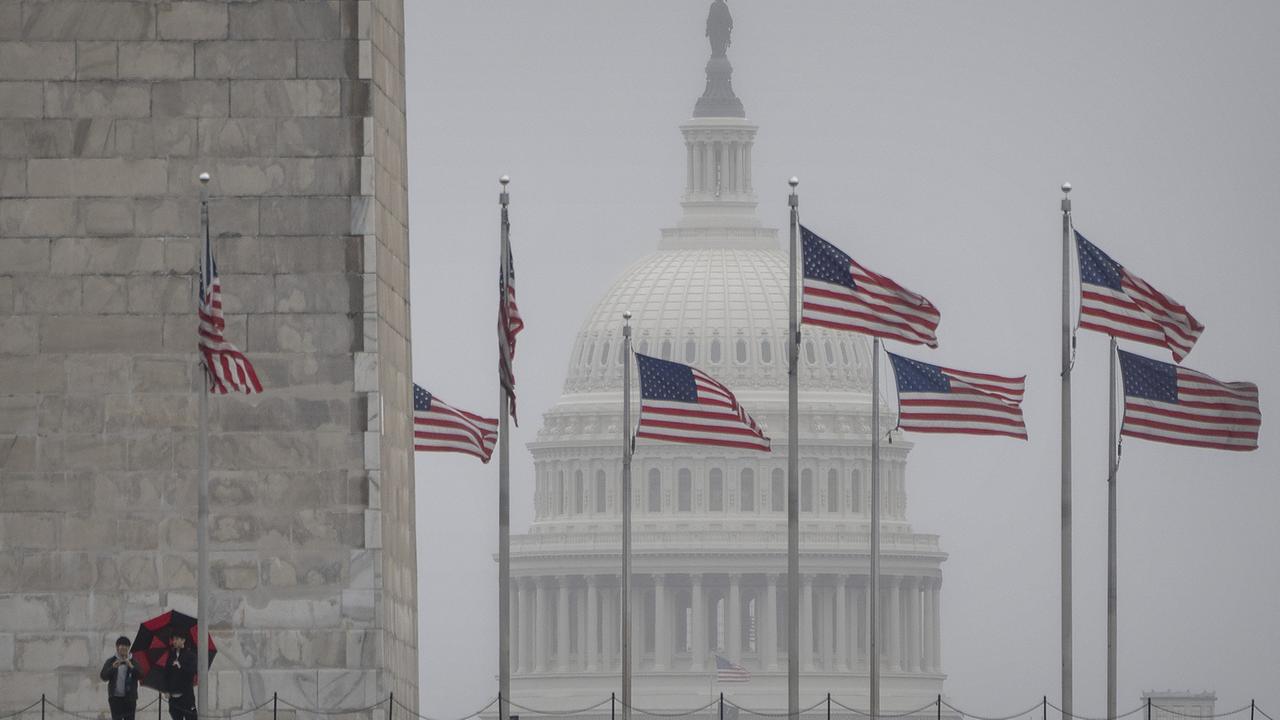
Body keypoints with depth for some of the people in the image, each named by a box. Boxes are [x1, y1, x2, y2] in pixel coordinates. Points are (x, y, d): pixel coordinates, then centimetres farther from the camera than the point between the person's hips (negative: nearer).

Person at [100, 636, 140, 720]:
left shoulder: (133, 661, 6)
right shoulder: (111, 661, 5)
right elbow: (103, 677, -3)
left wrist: (131, 667, -20)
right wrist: (113, 668, -19)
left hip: (130, 697, 1)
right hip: (115, 697, -1)